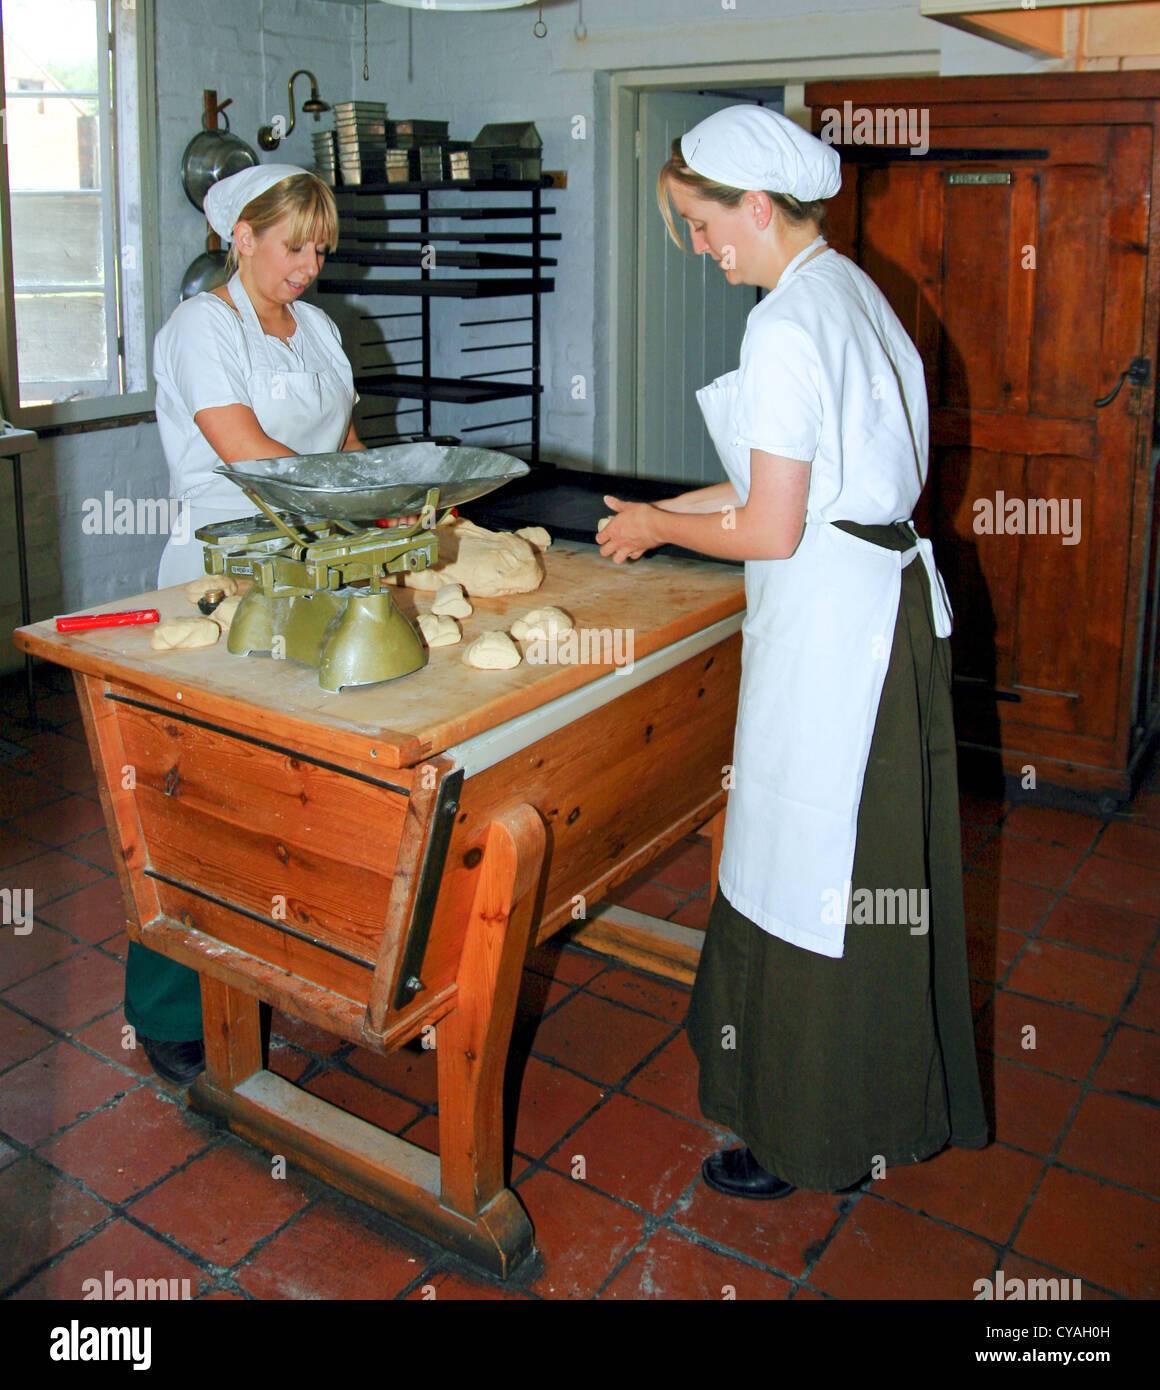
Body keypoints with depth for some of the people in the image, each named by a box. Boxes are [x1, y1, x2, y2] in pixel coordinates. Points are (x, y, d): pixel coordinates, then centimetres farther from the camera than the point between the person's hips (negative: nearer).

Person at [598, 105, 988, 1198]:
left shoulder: (788, 324, -19)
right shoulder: (848, 289, 12)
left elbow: (770, 531, -20)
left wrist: (657, 525, -3)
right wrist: (682, 509, 16)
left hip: (828, 628, -10)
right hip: (884, 604, 10)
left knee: (815, 886, 4)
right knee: (858, 875, 20)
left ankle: (816, 1142, 23)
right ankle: (880, 1103, 39)